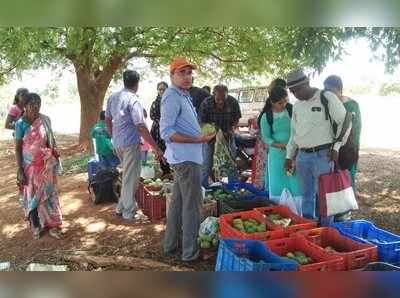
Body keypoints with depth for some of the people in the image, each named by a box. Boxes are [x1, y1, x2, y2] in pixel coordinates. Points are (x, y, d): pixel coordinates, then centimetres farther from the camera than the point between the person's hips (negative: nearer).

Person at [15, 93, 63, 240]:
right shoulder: (20, 123, -11)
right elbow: (18, 148, -8)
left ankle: (52, 225, 17)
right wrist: (20, 170, -11)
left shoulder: (45, 120, -3)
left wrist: (54, 159, 3)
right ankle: (35, 225, 25)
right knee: (32, 194, 10)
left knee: (48, 193, 7)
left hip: (46, 164, 2)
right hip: (30, 165, -2)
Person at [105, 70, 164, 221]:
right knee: (131, 178, 3)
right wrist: (156, 148, -20)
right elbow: (141, 127, -21)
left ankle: (121, 207, 28)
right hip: (131, 143, -8)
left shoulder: (113, 97, 8)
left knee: (127, 175, 21)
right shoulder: (134, 100, -16)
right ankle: (130, 212, 13)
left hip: (117, 143, 8)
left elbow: (108, 120, 15)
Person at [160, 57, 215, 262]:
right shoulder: (173, 97, -16)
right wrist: (198, 140, -25)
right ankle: (190, 252, 11)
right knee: (192, 205, -1)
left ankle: (170, 245, 29)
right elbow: (166, 132, -22)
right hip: (187, 158, -10)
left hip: (185, 158, 10)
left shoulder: (183, 95, 15)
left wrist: (201, 133, 13)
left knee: (178, 202, 17)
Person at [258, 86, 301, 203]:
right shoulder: (266, 117, -5)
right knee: (278, 184, 7)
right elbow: (265, 137, -3)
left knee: (295, 182, 3)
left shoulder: (292, 110, -4)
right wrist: (280, 145, -18)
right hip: (277, 153, 0)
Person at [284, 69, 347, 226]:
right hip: (303, 156, 6)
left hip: (323, 155, -6)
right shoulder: (297, 106, 12)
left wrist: (336, 147, -8)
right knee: (306, 195, 14)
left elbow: (344, 122, -4)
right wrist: (289, 156, 17)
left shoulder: (327, 98, -6)